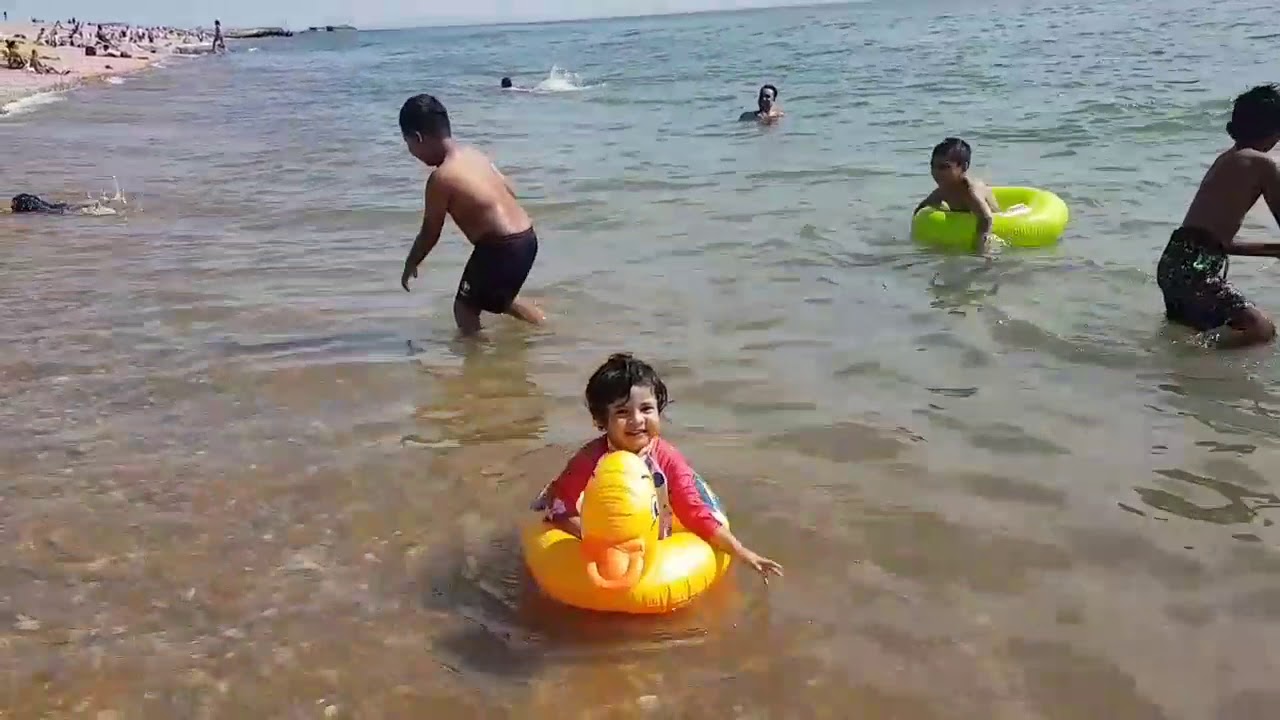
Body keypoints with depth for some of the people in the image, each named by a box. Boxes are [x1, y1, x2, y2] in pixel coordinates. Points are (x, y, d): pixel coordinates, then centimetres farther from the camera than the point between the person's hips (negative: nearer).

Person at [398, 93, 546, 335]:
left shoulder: (440, 177, -15)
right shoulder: (473, 154, 9)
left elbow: (430, 233, -6)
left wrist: (410, 265, 10)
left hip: (501, 247, -9)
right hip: (526, 237, 9)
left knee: (465, 307, 6)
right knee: (501, 298, 31)